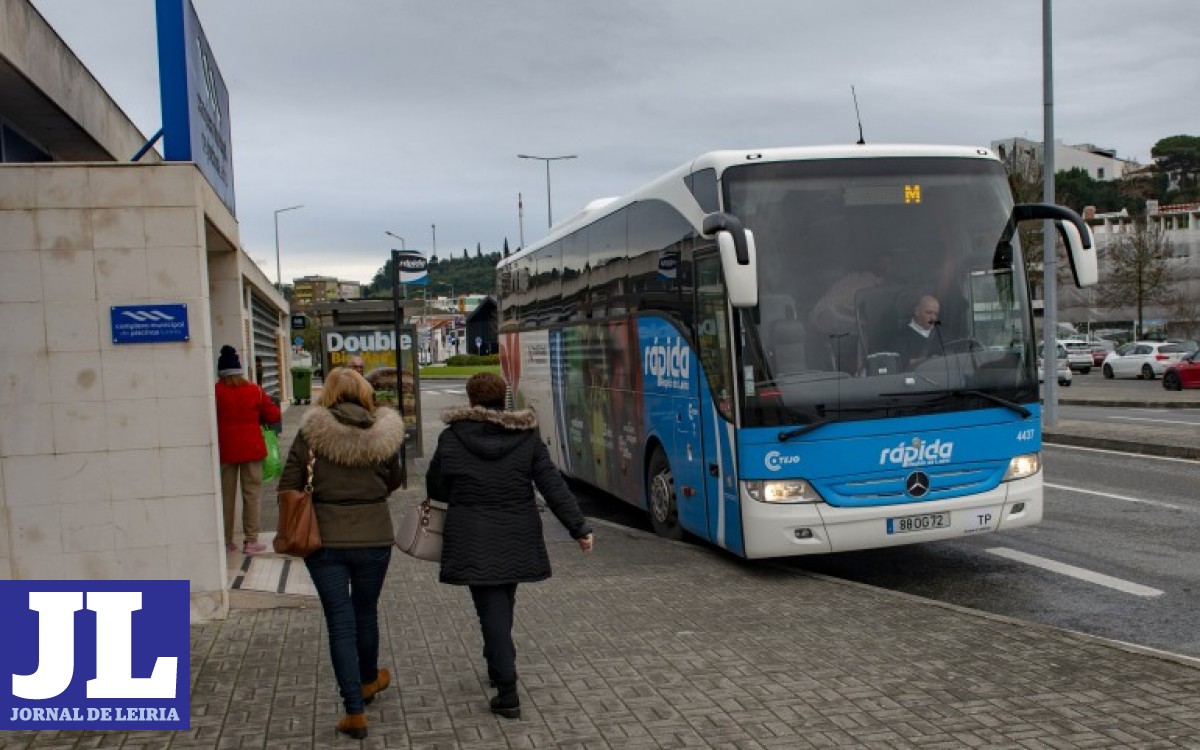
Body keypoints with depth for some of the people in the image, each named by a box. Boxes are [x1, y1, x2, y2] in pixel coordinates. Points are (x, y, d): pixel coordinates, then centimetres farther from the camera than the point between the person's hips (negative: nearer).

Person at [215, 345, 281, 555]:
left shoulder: (215, 392, -6)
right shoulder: (255, 391, -1)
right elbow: (274, 416, 2)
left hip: (225, 450, 0)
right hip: (251, 448, 0)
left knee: (226, 495, 8)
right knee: (251, 493, 6)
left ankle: (227, 542, 13)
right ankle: (250, 541, 5)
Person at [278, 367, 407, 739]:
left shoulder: (312, 432, -9)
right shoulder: (383, 433, -5)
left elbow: (289, 486, -7)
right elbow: (395, 481, 8)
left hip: (324, 540, -1)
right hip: (374, 538, 2)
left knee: (340, 622, 6)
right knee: (365, 613, 21)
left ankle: (355, 711, 6)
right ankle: (368, 680, 43)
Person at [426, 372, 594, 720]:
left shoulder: (452, 438, -6)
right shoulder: (526, 436, -1)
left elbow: (435, 488, 2)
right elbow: (553, 485, -5)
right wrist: (579, 527, -3)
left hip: (473, 541, -3)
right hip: (516, 538, 3)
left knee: (491, 608, 0)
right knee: (503, 605, 21)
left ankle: (507, 692, -5)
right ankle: (498, 668, 38)